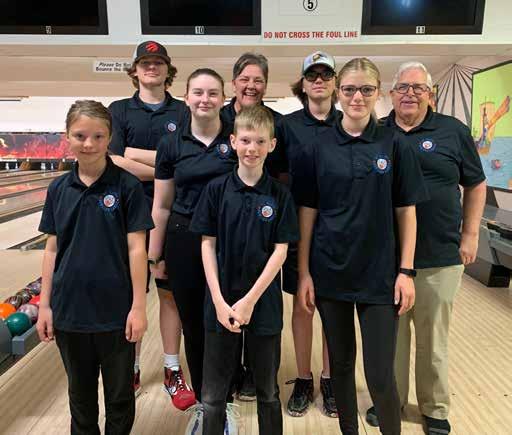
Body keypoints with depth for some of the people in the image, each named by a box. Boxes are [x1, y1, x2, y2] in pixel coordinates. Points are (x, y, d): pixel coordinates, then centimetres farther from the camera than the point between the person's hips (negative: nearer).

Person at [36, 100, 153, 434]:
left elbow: (136, 249, -10)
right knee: (80, 391, 22)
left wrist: (138, 306, -11)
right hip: (69, 309, 4)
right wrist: (45, 305, 5)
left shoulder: (127, 186, -10)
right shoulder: (58, 189, 1)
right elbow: (52, 249, 5)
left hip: (115, 310, -3)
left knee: (119, 392, 16)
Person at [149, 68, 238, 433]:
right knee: (193, 325, 12)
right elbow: (161, 206, 4)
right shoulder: (171, 144, 1)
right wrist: (154, 255, 5)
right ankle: (202, 402, 32)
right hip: (184, 242, 2)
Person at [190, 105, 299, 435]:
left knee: (268, 391, 17)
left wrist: (250, 300, -11)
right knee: (213, 393, 12)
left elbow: (280, 251, -5)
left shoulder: (280, 195, -3)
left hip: (264, 303, 0)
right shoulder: (217, 189, -2)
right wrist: (219, 300, -9)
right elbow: (207, 245, -1)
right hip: (221, 302, 0)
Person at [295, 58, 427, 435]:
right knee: (341, 362, 15)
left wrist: (406, 271, -4)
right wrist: (304, 272, -2)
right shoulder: (321, 146, 0)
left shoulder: (393, 145, -1)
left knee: (380, 374, 2)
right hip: (330, 271, 2)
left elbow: (406, 211, 1)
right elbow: (307, 212, 1)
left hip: (379, 273, -1)